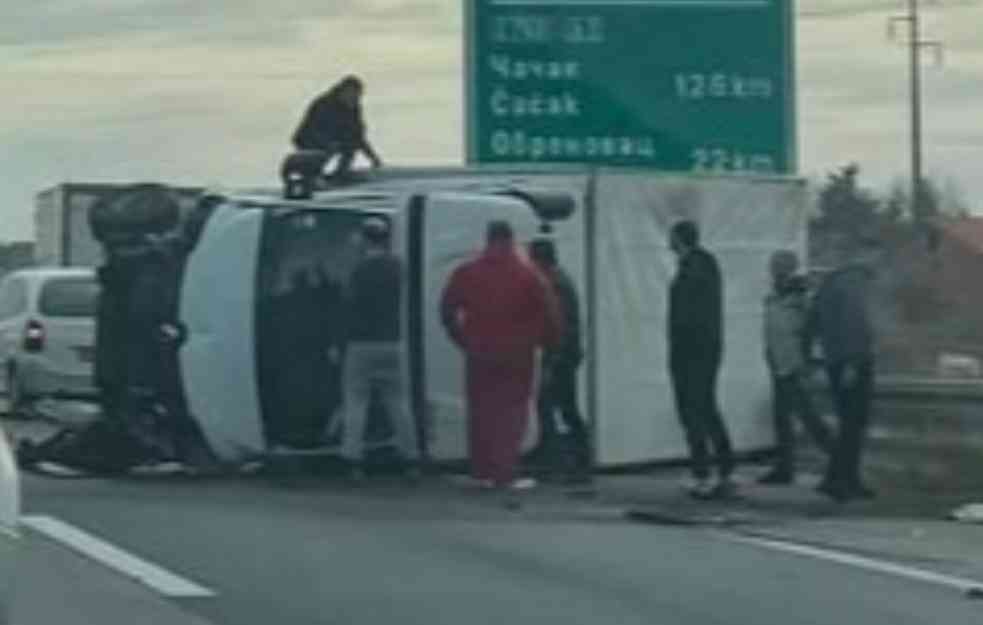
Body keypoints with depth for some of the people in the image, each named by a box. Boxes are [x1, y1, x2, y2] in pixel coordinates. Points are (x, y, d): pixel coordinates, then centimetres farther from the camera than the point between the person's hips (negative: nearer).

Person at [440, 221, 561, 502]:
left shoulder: (466, 273, 2)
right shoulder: (528, 274, -5)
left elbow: (447, 310, 6)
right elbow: (550, 313, -7)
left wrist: (461, 339, 14)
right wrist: (546, 339, 8)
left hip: (479, 353, 2)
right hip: (516, 354, -2)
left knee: (481, 412, 12)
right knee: (512, 414, 1)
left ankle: (481, 472, 13)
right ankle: (504, 474, -5)